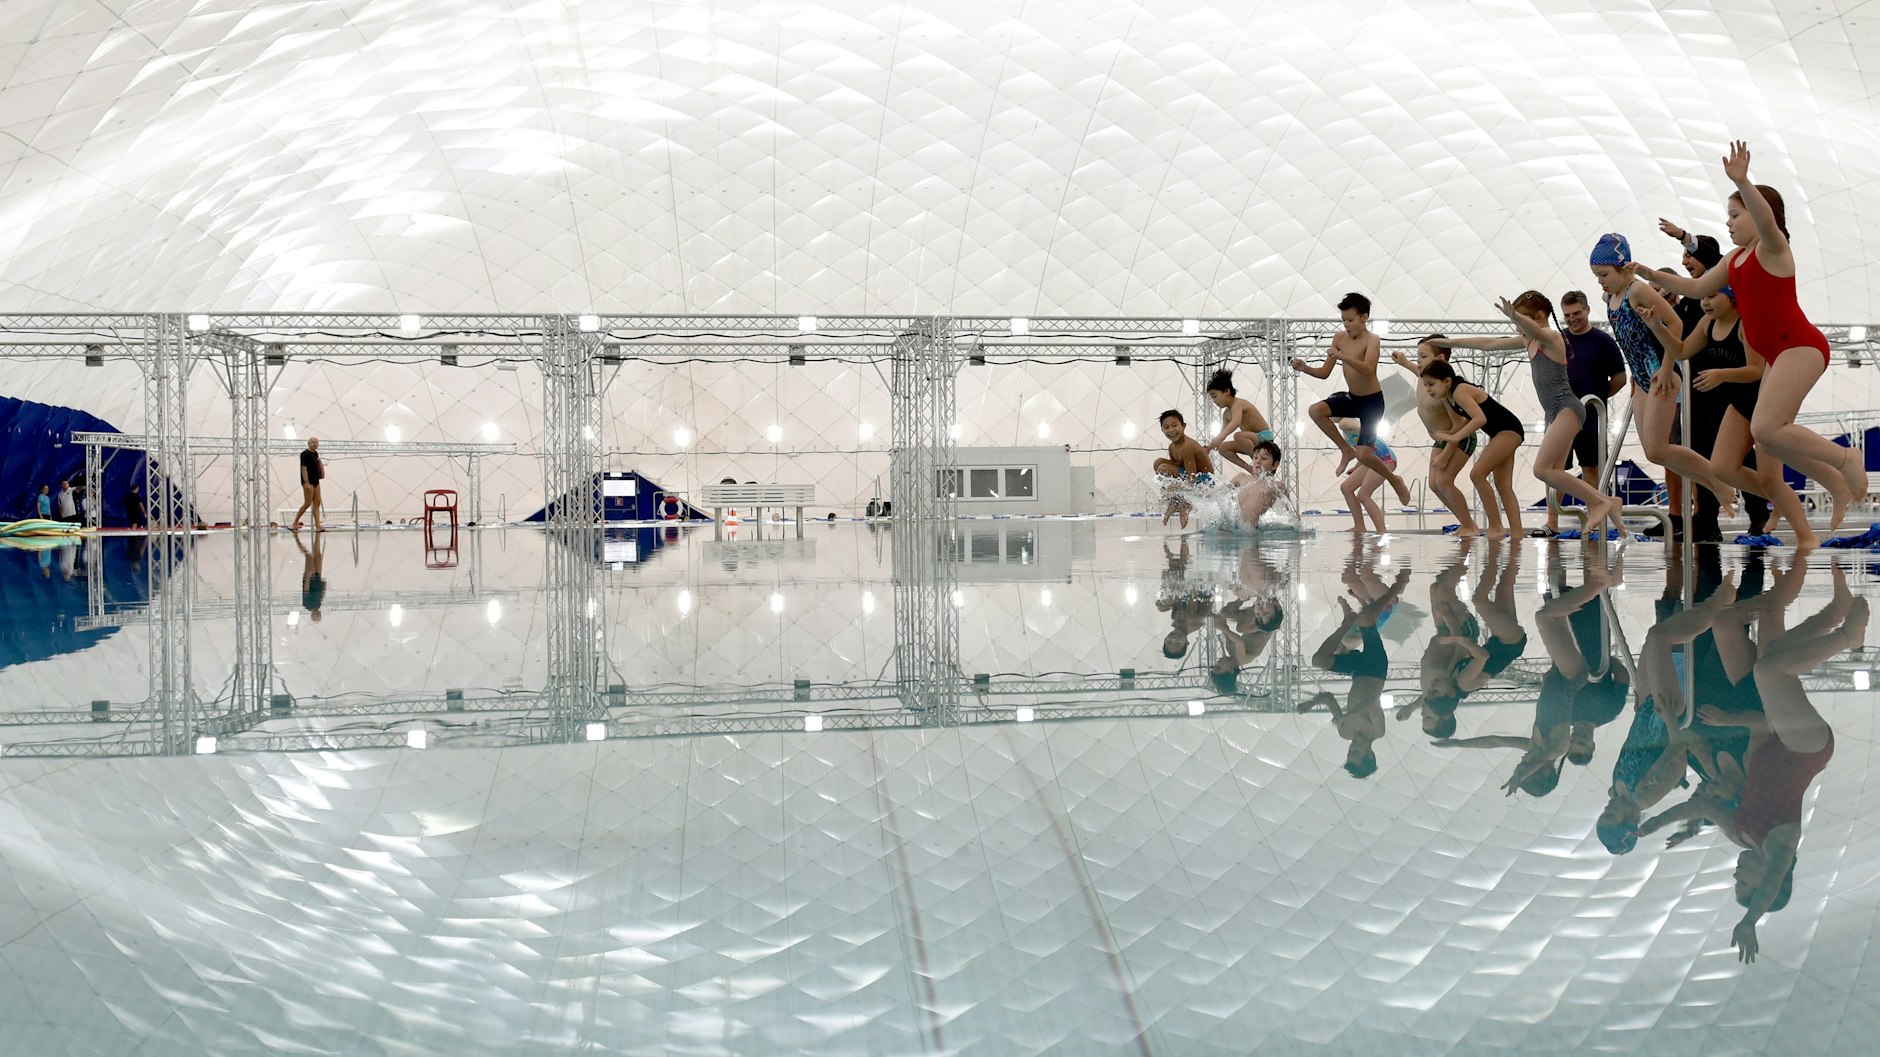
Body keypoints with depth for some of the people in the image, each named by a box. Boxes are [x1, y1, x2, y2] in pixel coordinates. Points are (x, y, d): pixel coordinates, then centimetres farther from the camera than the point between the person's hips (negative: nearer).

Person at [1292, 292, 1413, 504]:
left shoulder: (1372, 340, -18)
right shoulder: (1339, 338, 0)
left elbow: (1368, 369, -37)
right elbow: (1325, 372, 2)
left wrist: (1342, 357, -49)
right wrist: (1305, 368, -17)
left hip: (1372, 401, -6)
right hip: (1351, 397, 6)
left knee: (1363, 454, -13)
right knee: (1316, 411, -18)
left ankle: (1394, 480, 17)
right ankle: (1346, 450, 0)